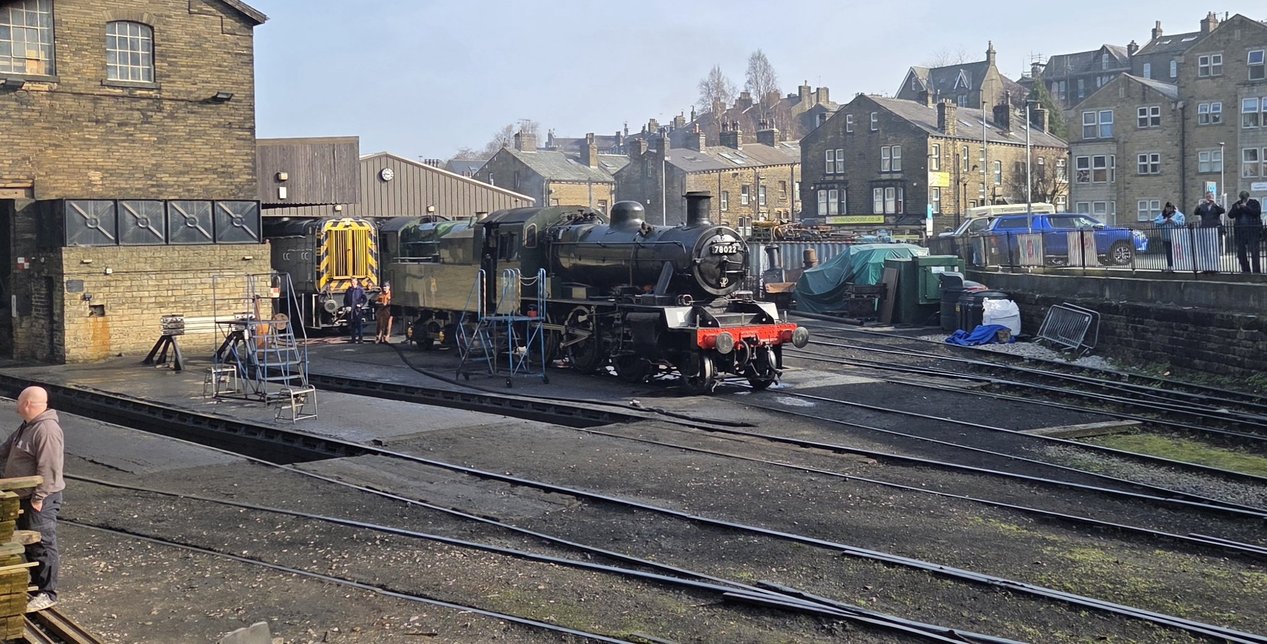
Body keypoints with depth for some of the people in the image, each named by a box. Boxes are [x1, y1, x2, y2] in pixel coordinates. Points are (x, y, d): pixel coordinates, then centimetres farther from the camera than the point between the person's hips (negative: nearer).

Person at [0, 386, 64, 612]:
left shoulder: (46, 430, -23)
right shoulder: (27, 426, 11)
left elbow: (48, 469, -25)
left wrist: (39, 498, -23)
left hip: (41, 499, -10)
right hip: (25, 496, 10)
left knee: (42, 544, -3)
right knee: (30, 543, 19)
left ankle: (46, 593, 4)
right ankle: (36, 583, 31)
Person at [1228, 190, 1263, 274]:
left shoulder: (1254, 203, 5)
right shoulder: (1236, 204, 14)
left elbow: (1257, 212, -11)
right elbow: (1230, 215, 4)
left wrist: (1246, 207, -15)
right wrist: (1237, 209, -12)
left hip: (1253, 231, -4)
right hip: (1240, 232, 4)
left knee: (1254, 252, -8)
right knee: (1241, 253, 5)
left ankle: (1256, 271, -6)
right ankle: (1245, 271, 14)